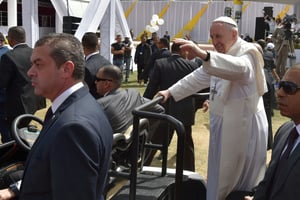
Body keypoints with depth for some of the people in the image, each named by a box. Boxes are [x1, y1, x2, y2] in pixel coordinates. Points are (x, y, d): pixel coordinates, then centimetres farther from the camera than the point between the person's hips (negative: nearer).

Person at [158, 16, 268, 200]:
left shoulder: (248, 52, -16)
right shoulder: (221, 57, 12)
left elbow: (241, 68, -40)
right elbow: (198, 77, 20)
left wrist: (204, 55, -55)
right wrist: (171, 92, 15)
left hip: (243, 126, -8)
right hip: (222, 124, 8)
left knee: (240, 181, 2)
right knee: (221, 179, 15)